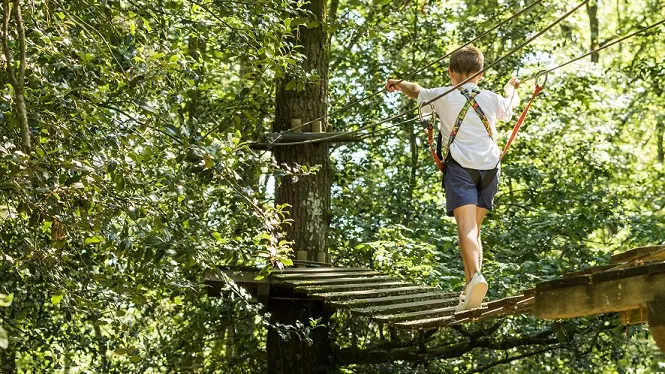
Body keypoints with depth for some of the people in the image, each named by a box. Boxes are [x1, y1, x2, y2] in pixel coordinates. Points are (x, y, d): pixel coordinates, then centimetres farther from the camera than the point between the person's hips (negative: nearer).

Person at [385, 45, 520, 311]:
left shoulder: (443, 96, 6)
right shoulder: (491, 99, 15)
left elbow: (416, 91, 26)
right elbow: (509, 108, 39)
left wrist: (399, 84, 48)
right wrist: (511, 87, 62)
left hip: (460, 166, -3)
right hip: (489, 167, 4)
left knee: (466, 227, -16)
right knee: (475, 228, 12)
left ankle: (475, 276, -38)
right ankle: (469, 291, 7)